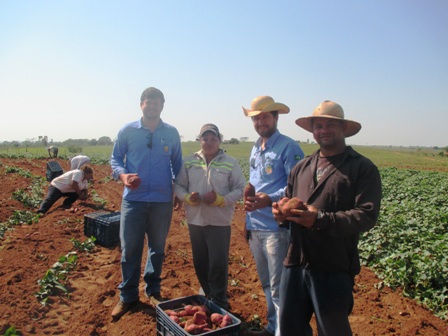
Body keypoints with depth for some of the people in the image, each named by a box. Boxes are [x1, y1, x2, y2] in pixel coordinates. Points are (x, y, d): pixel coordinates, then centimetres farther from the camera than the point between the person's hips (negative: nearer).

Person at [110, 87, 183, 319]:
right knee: (129, 248, 3)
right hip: (133, 198, -1)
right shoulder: (127, 131, 1)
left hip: (162, 200, 1)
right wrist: (123, 175, -15)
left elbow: (177, 164, 12)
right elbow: (115, 159, 6)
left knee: (157, 247, 12)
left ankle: (153, 291, 30)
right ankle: (127, 296, 20)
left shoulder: (172, 133, 4)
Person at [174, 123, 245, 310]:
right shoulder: (189, 162, 4)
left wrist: (220, 200, -19)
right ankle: (208, 297, 37)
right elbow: (178, 185, 7)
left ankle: (219, 304, 21)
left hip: (220, 222, -3)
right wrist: (187, 197, -14)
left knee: (218, 264, 2)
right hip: (195, 221, 4)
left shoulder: (230, 163, -3)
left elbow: (240, 189, -4)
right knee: (200, 263, 16)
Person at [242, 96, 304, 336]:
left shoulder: (288, 147, -10)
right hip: (255, 226, 8)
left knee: (279, 288, 0)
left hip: (277, 227, -8)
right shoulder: (255, 149, 15)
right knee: (267, 283, 19)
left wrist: (270, 200, -29)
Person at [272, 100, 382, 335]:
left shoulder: (362, 168, -4)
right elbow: (288, 199, 21)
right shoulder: (301, 168, 14)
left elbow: (367, 215, -13)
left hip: (334, 269, -5)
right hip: (295, 262, 5)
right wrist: (282, 210, -3)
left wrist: (321, 220, -24)